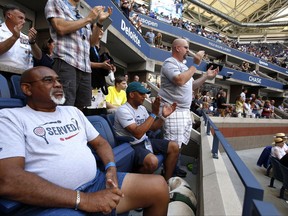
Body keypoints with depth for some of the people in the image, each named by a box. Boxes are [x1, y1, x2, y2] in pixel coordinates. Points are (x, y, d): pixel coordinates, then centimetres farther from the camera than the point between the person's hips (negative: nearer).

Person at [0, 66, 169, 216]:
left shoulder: (73, 111, 17)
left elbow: (100, 142, 19)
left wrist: (111, 168, -3)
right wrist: (82, 199, -19)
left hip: (98, 181, 6)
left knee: (159, 186, -4)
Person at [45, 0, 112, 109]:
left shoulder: (83, 18, 28)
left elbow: (91, 42, 22)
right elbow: (61, 28, -7)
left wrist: (100, 22, 14)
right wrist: (88, 18, 1)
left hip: (85, 68, 6)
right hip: (66, 63, -6)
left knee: (83, 110, 1)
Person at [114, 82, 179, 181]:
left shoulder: (142, 108, 9)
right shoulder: (123, 110, -18)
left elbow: (152, 128, 14)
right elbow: (138, 133, -29)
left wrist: (164, 116, -3)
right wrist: (154, 113, -25)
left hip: (145, 141, 9)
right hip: (131, 145, -9)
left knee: (174, 147, 2)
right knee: (152, 161, -35)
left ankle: (166, 181, 10)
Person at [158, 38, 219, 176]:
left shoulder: (183, 66, 21)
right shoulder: (169, 63, -9)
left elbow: (191, 86, 23)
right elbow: (180, 81, -25)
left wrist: (206, 77, 14)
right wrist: (195, 64, -16)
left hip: (185, 111, 10)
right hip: (173, 111, -10)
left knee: (179, 143, 16)